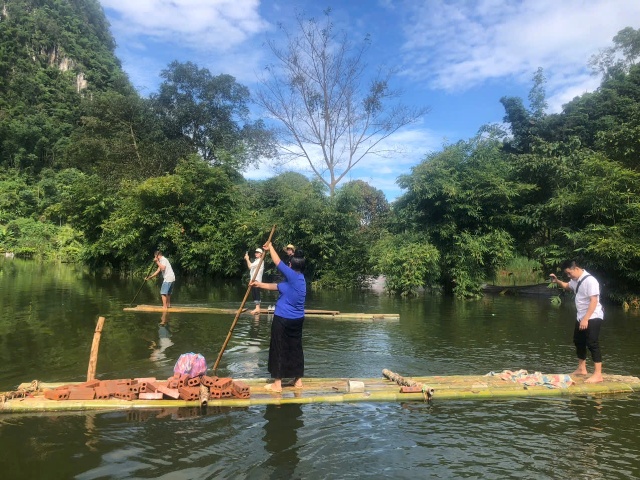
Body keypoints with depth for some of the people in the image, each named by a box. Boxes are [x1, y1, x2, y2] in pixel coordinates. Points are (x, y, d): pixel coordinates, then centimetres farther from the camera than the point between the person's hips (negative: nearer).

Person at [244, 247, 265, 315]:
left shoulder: (260, 261, -9)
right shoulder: (256, 260, 21)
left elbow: (250, 266, -15)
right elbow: (249, 267, 18)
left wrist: (247, 259, -3)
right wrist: (247, 259, 11)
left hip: (257, 280, -10)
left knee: (256, 294, -11)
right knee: (254, 294, 8)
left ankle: (257, 308, -12)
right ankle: (257, 308, 11)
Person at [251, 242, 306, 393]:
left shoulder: (293, 276, -16)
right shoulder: (300, 279, 10)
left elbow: (278, 262, -12)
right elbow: (277, 286, 15)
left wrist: (270, 247, 2)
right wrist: (260, 284, 16)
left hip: (283, 319, -9)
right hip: (297, 320, 9)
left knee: (279, 350, 1)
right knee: (296, 349, 15)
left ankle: (277, 384, 8)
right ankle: (298, 381, 23)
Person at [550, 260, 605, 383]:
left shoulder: (590, 280, -21)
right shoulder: (576, 280, 7)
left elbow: (594, 301, -25)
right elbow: (567, 286, 31)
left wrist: (586, 319, -28)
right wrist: (557, 281, 10)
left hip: (592, 318, -10)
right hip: (582, 317, 10)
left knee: (592, 344, -9)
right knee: (578, 342, 17)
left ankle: (598, 375, -3)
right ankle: (581, 369, 31)